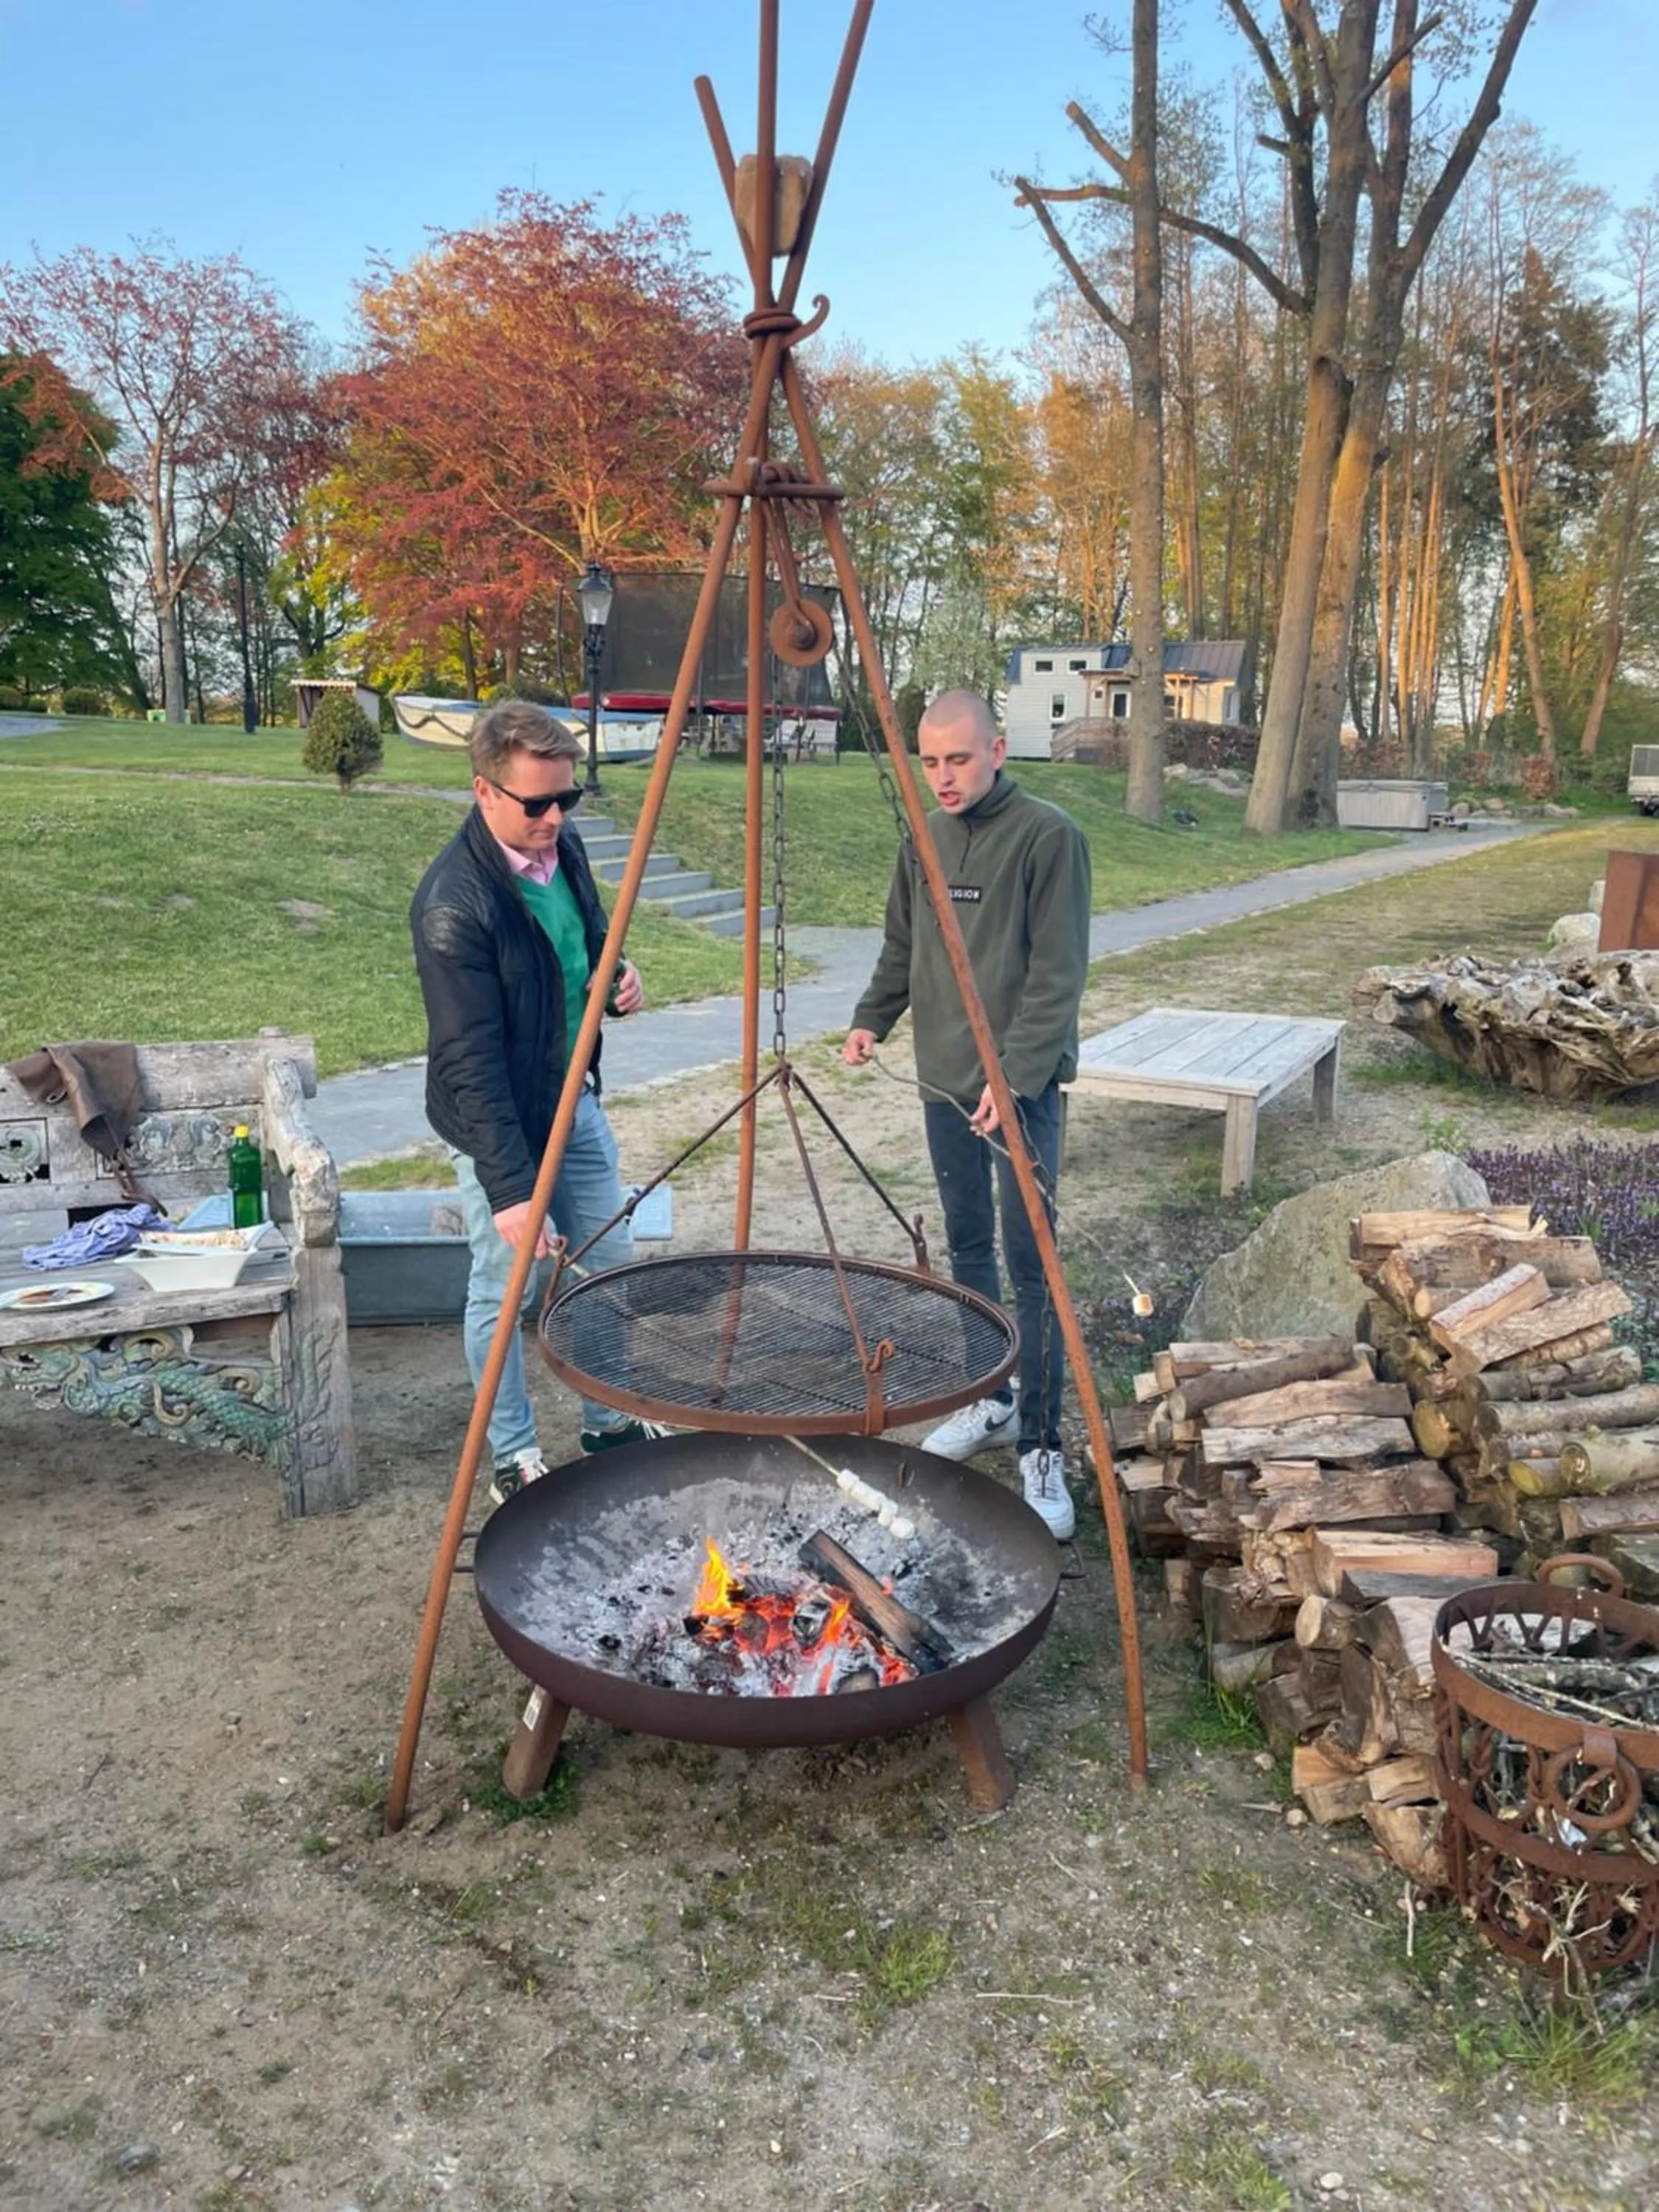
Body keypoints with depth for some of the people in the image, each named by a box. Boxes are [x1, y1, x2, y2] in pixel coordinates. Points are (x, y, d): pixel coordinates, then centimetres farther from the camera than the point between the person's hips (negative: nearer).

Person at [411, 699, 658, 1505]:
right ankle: (515, 1459, 26)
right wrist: (509, 1188, -29)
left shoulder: (564, 848, -3)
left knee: (610, 1265, 17)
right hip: (499, 1122, -8)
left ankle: (610, 1423, 36)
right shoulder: (454, 903, -27)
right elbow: (470, 1064, -28)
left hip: (575, 1099, 8)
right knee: (504, 1291, 7)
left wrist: (620, 978, -6)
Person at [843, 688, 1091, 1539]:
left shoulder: (1048, 836, -11)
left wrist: (1016, 1075, -22)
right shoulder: (924, 839, 10)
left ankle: (1042, 1449, 3)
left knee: (1030, 1266, -5)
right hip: (945, 1082, 7)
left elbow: (1057, 975, -15)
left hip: (1022, 1088, -7)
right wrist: (870, 1019, 3)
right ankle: (990, 1403, 29)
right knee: (966, 1248, 14)